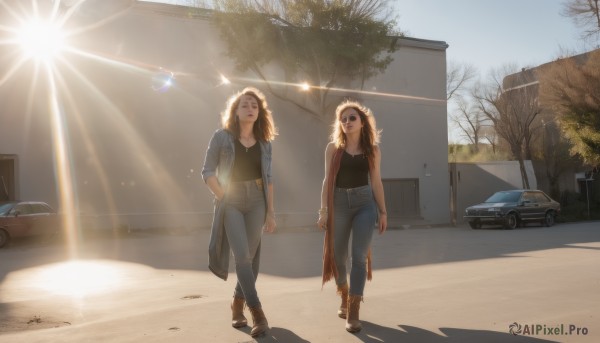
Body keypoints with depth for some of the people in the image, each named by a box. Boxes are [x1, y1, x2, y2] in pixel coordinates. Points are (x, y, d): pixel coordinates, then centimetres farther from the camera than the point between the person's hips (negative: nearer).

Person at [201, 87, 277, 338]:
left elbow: (268, 178, 9)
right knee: (242, 256, -13)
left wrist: (270, 211, 5)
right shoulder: (222, 137, -2)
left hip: (256, 204, 4)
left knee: (251, 257, 7)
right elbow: (208, 172, -2)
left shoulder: (264, 142, 7)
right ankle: (258, 314, -9)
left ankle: (237, 305, 26)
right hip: (231, 203, -3)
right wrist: (223, 197, -11)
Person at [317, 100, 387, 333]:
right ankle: (344, 297, 36)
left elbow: (376, 182, 7)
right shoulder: (333, 147, 2)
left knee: (360, 255, -9)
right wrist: (323, 211, -3)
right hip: (339, 203, 1)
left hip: (365, 203, 0)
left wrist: (383, 211, 5)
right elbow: (328, 180, 1)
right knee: (338, 255, 8)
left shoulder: (372, 149, 5)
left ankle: (353, 312, -6)